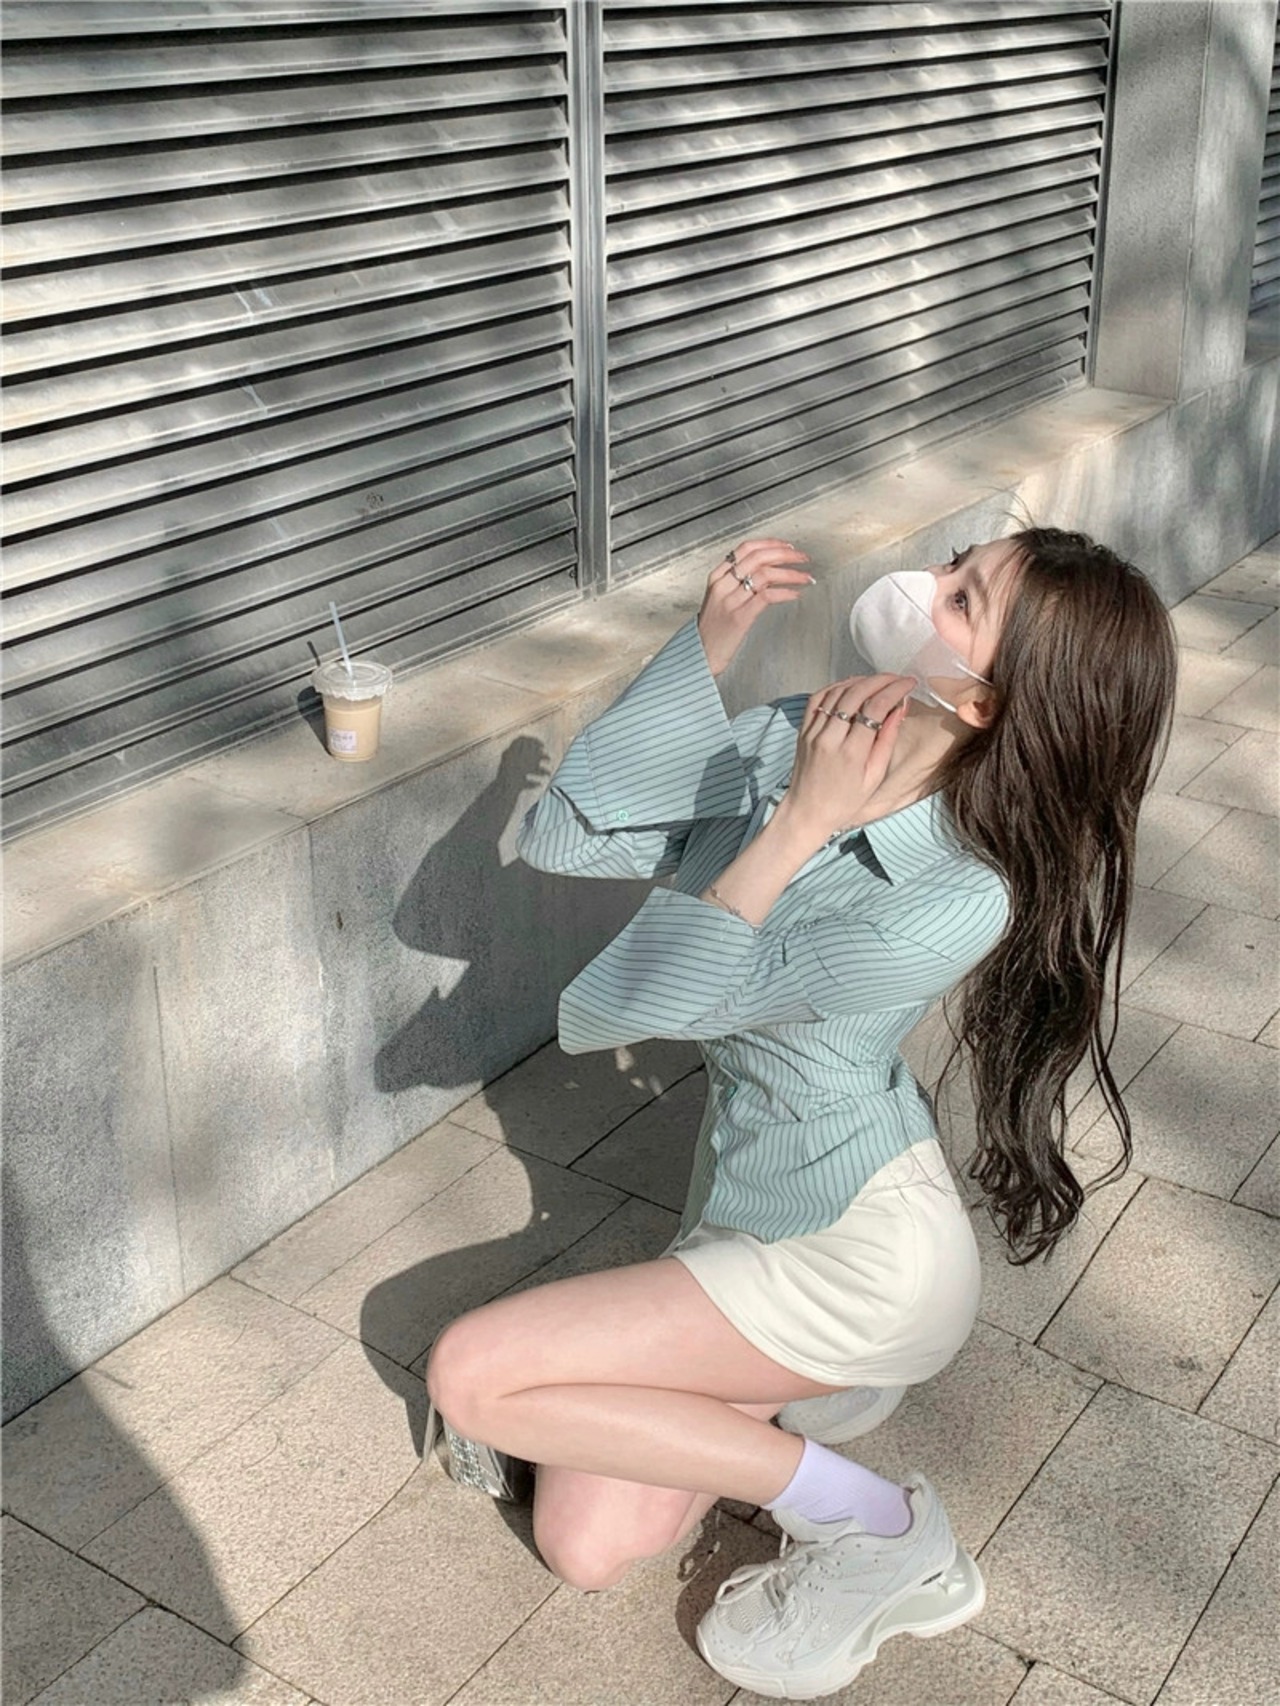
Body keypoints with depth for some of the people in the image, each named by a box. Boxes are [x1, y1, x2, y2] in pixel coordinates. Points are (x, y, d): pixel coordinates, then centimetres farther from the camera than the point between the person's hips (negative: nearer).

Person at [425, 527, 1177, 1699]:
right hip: (746, 1203, 6)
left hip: (860, 1253, -6)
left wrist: (800, 825, -30)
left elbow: (664, 997, -24)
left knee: (469, 1379, -11)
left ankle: (871, 1524, -1)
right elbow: (559, 838, -12)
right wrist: (708, 644, -18)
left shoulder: (962, 897, -28)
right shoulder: (792, 742, -10)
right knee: (585, 1548, 2)